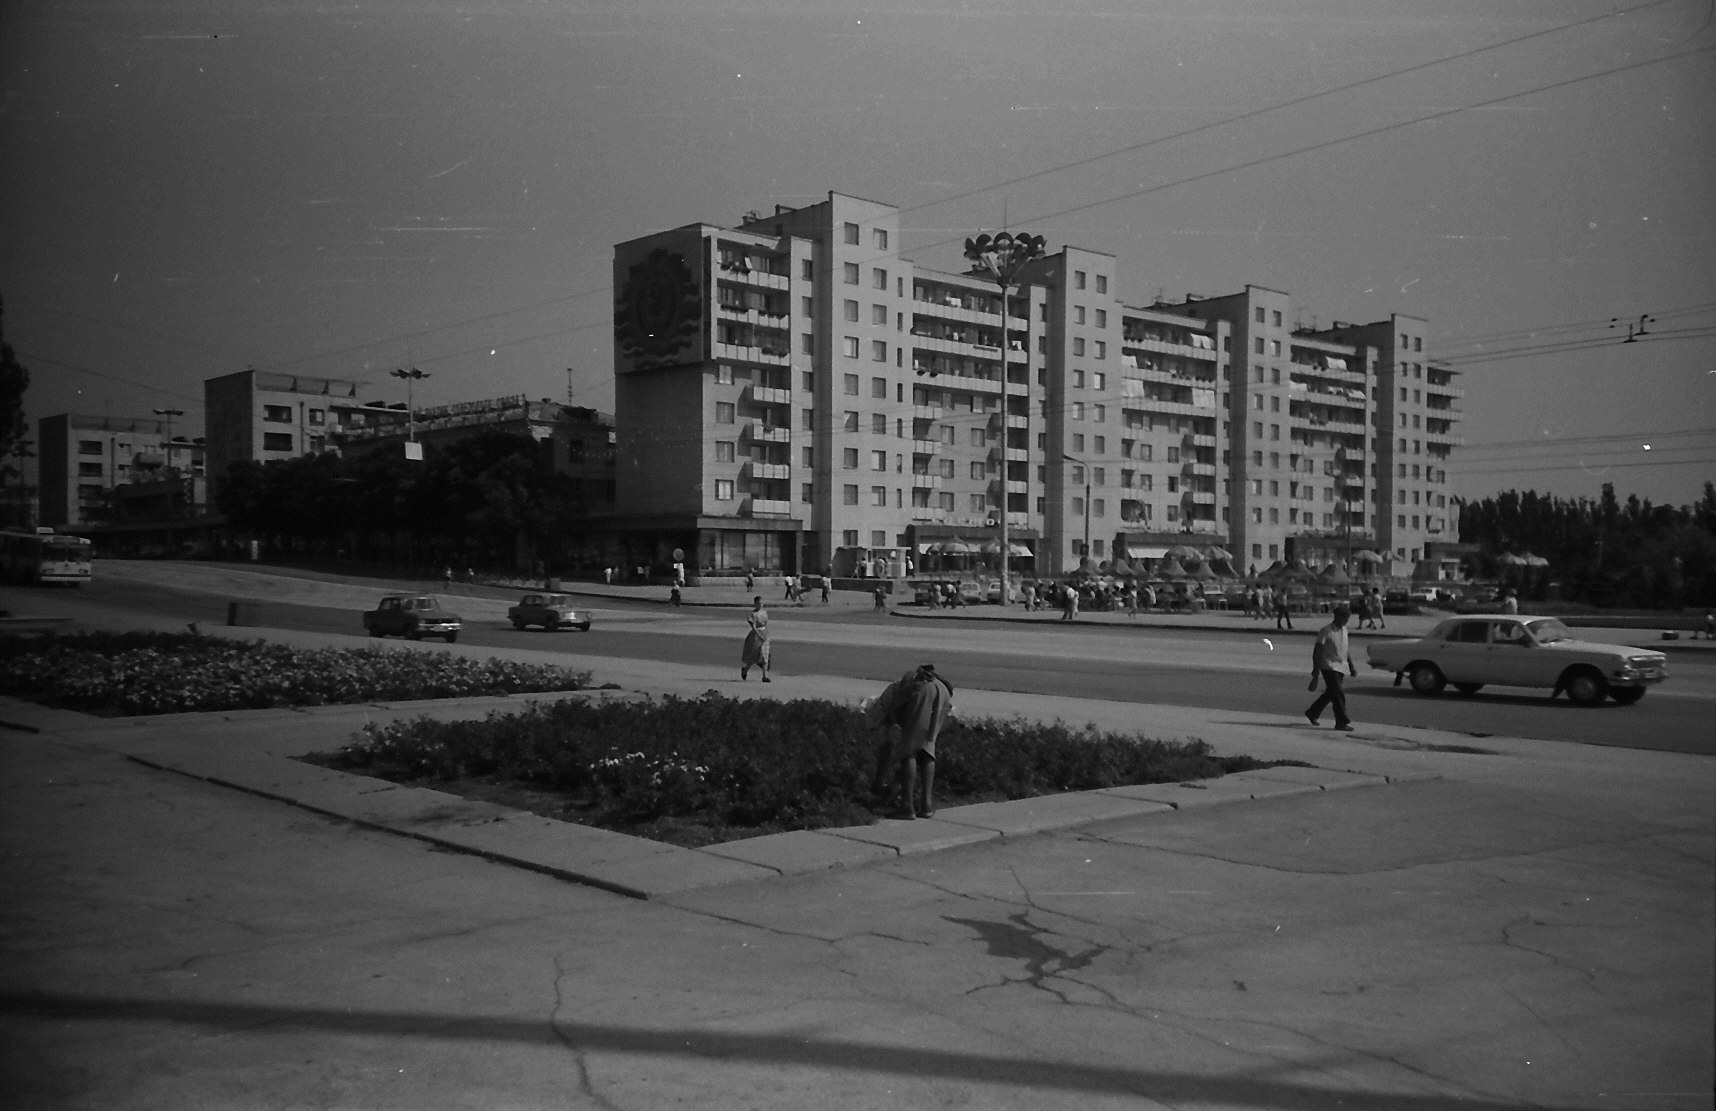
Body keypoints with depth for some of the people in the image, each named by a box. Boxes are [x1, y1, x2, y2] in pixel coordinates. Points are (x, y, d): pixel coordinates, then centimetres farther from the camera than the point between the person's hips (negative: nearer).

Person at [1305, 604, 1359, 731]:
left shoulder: (1344, 630, 10)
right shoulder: (1326, 631, -14)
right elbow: (1317, 652, -13)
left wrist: (1352, 665, 17)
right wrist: (1316, 672, -16)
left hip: (1341, 667, 8)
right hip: (1329, 667, -8)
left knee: (1330, 694, 14)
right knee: (1338, 695, -11)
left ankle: (1312, 713, 30)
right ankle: (1342, 723, -7)